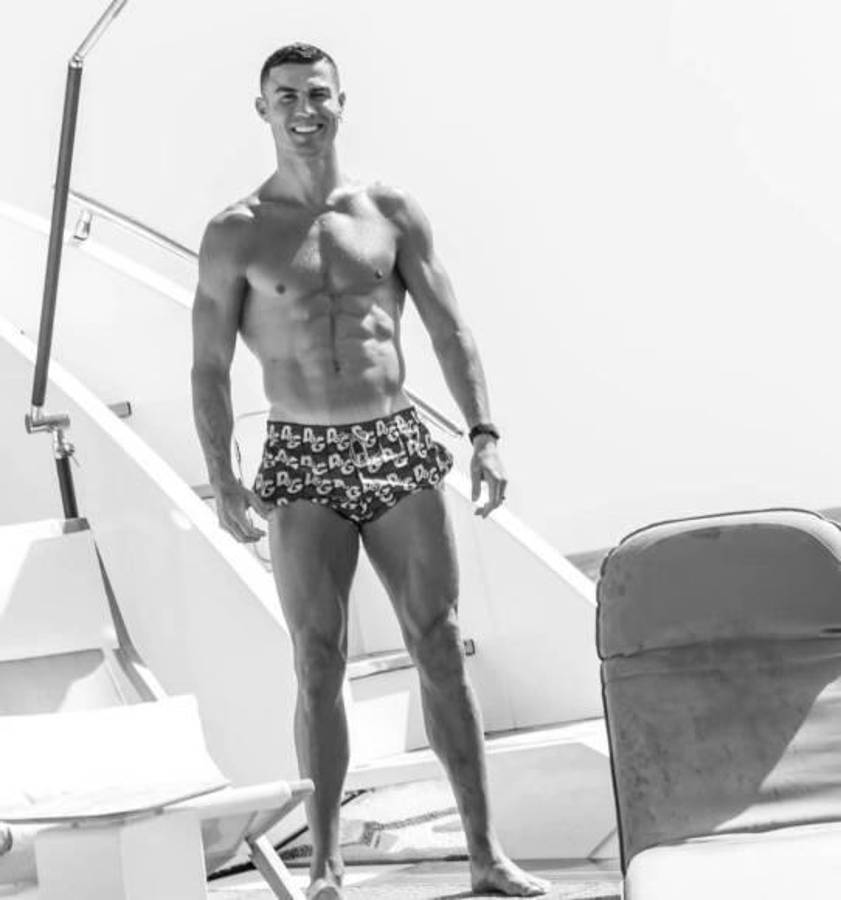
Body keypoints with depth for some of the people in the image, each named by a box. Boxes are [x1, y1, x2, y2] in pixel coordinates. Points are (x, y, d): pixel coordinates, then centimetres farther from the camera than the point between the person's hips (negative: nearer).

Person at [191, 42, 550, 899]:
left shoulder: (392, 211, 6)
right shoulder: (236, 234, 1)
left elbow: (449, 329, 6)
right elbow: (209, 365, 0)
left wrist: (484, 433, -5)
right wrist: (221, 481, -10)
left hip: (398, 450, 2)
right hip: (302, 463, -2)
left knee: (440, 651, 1)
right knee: (319, 667, -3)